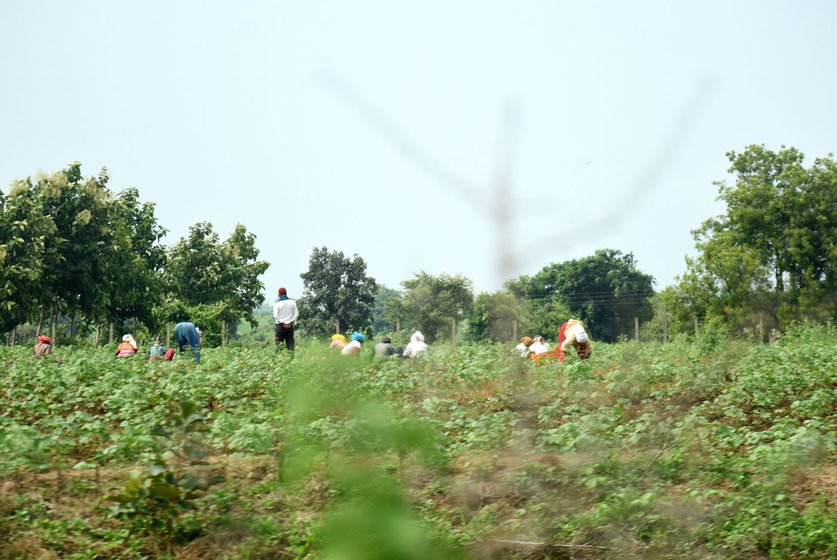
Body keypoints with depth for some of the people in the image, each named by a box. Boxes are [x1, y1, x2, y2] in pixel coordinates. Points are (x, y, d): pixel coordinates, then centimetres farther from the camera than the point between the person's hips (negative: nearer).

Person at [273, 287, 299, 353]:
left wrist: (282, 323, -7)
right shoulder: (292, 302, 3)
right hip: (290, 325, 3)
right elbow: (296, 313, 2)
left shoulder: (277, 303, -7)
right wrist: (292, 322, 2)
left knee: (279, 342, 2)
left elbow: (275, 315, -14)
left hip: (280, 325, -3)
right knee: (290, 342, 7)